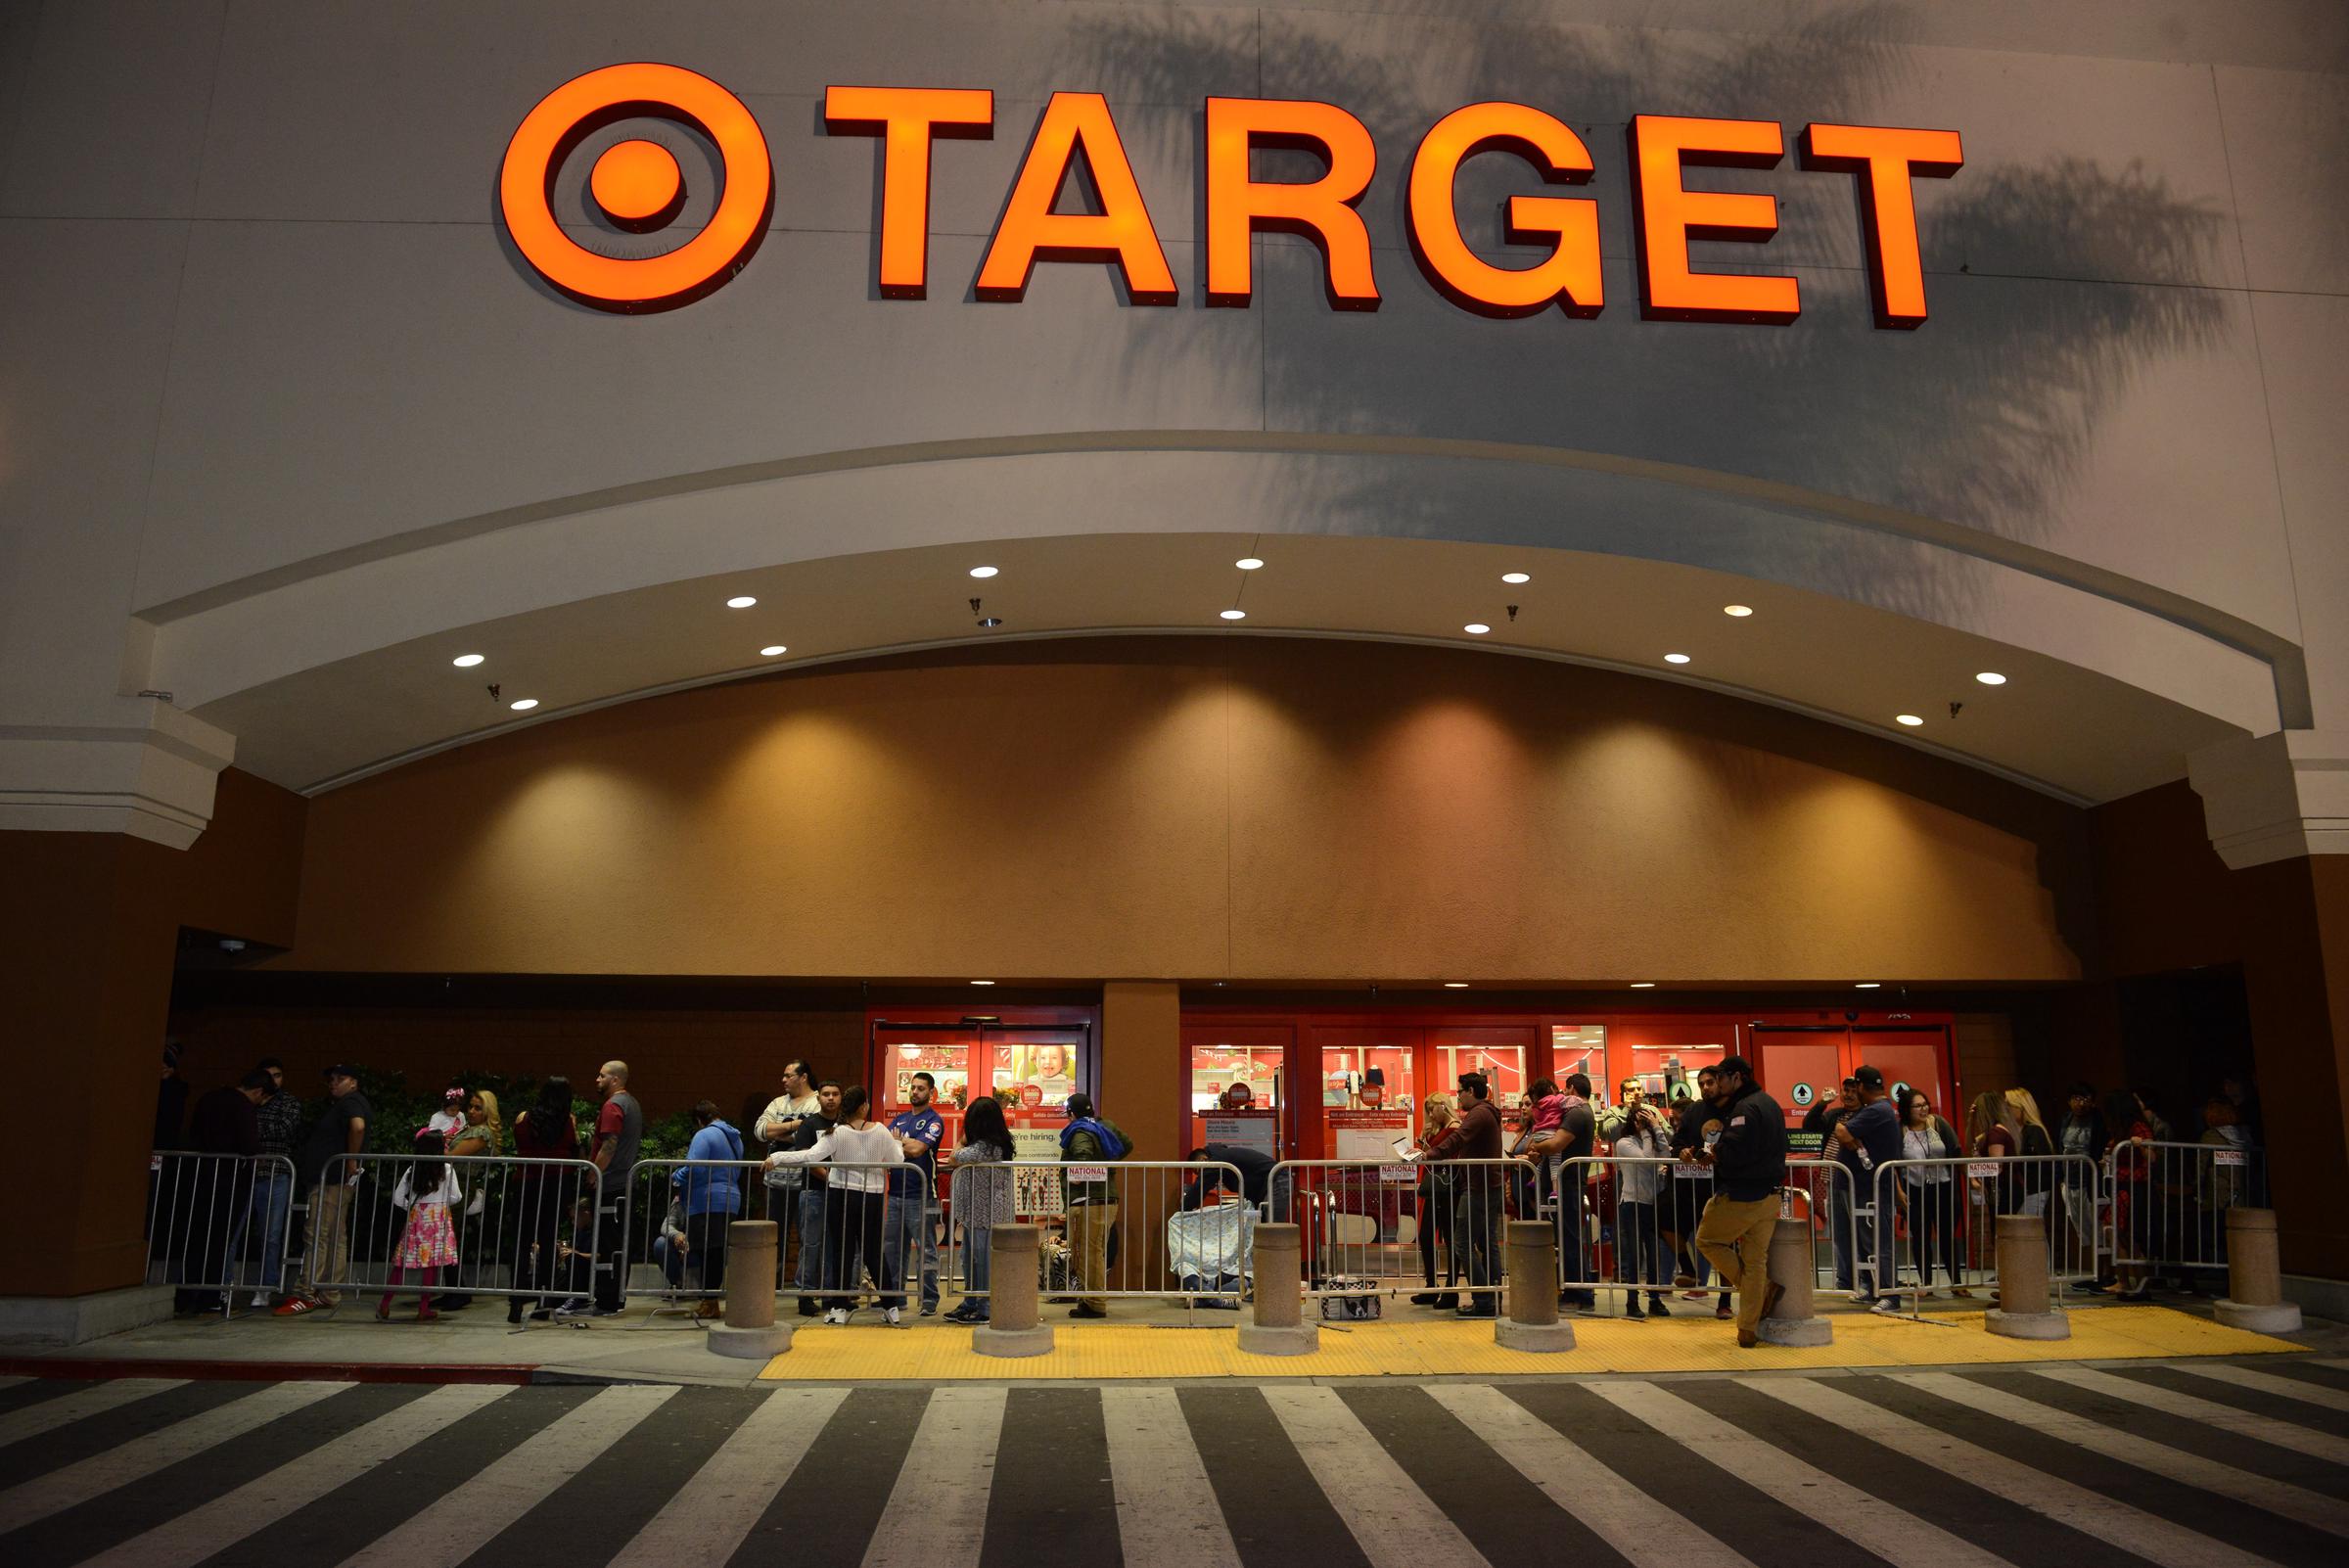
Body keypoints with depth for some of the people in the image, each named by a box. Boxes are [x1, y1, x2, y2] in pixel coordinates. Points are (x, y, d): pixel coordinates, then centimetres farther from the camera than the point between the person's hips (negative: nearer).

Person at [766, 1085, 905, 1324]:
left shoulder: (837, 1133, -12)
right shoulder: (880, 1132, -4)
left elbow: (812, 1156, -20)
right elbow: (897, 1161, 4)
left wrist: (777, 1157, -16)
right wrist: (897, 1143, 25)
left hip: (842, 1195, -2)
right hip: (873, 1198, 2)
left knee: (842, 1252, 7)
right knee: (874, 1252, 11)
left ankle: (840, 1308, 9)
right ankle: (891, 1306, 13)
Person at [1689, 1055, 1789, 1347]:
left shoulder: (1745, 1108, -17)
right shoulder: (1769, 1104, 16)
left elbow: (1734, 1152, -28)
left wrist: (1713, 1154, -5)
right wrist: (1716, 1156, 6)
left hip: (1740, 1196, -9)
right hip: (1769, 1196, 9)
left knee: (1706, 1239, 11)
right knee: (1755, 1260, 10)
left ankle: (1763, 1290, 5)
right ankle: (1748, 1331, 12)